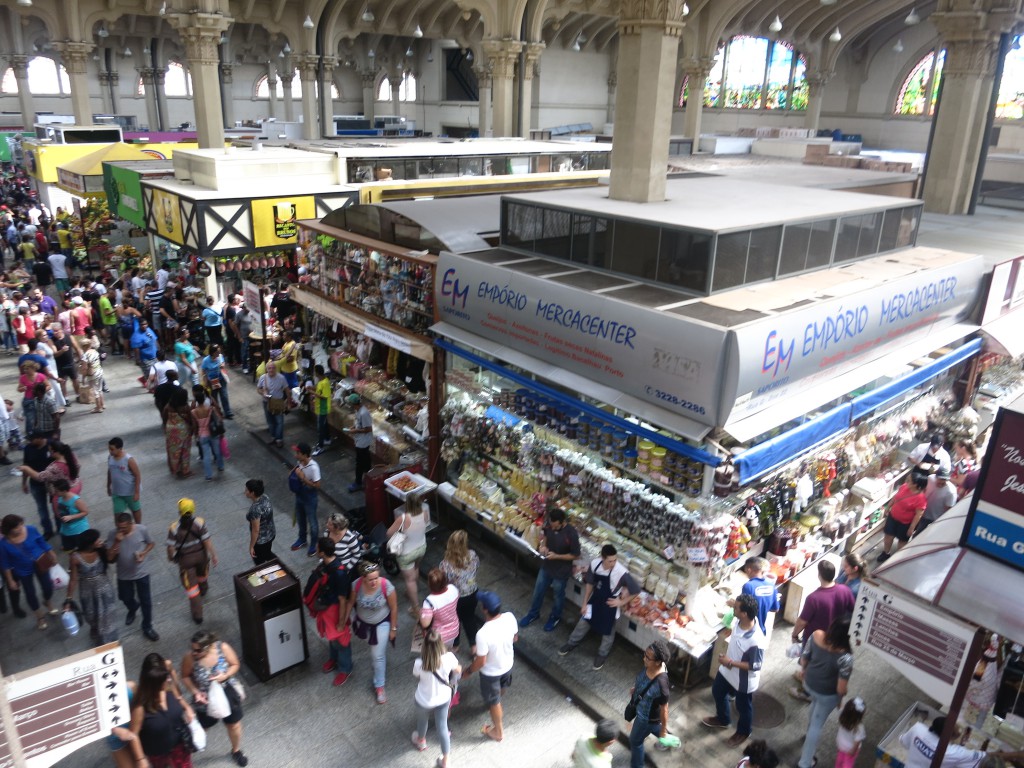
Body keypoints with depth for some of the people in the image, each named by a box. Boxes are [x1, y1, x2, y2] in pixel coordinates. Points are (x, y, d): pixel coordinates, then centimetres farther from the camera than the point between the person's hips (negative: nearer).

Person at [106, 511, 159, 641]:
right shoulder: (112, 535, -19)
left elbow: (151, 543, -2)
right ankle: (133, 609, 60)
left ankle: (147, 628, 27)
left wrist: (143, 554, -20)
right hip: (124, 574, 2)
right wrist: (117, 542, -32)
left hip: (141, 572, -2)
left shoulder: (142, 530, -20)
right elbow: (109, 558, -19)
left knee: (146, 601, 9)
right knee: (126, 598, 24)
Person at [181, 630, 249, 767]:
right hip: (205, 698, -1)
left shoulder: (223, 648, -27)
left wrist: (225, 676, -28)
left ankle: (236, 750, 50)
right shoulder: (190, 657, -28)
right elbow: (185, 676, -8)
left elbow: (235, 665, -10)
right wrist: (195, 692, -21)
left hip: (227, 694, 1)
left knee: (234, 725, 21)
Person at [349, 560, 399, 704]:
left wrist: (393, 628, -10)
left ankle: (379, 687, 22)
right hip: (363, 622, 3)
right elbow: (351, 602, -8)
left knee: (378, 656, 2)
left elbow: (394, 608, -19)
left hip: (382, 623, -3)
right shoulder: (357, 585, -28)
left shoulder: (386, 586, -34)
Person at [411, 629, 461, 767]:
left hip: (424, 701, -1)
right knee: (442, 727, 22)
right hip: (444, 699, 1)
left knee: (422, 720, 31)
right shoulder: (449, 658, -29)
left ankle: (421, 741, 61)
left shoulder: (419, 663, -34)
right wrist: (458, 669, 15)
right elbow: (458, 670, -6)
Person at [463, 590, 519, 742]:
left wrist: (469, 671, -7)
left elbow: (480, 662, -27)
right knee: (502, 688, 36)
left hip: (491, 672, -5)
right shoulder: (510, 617, -25)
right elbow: (515, 638, -4)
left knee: (493, 701, 22)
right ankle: (495, 702, 68)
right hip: (508, 664, 5)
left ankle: (498, 731, 45)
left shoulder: (483, 634, -41)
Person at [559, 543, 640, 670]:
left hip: (609, 605, -3)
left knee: (607, 631, 19)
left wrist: (621, 602, -11)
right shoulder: (594, 563, -21)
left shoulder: (622, 572, -34)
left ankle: (602, 655, 46)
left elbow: (636, 590, -20)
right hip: (595, 600, 4)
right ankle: (572, 644, 49)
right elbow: (589, 583, -4)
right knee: (583, 623, 22)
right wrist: (585, 603, 2)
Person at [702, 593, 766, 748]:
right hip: (727, 670, 7)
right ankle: (722, 719, 56)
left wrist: (731, 662, -26)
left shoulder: (756, 641, -39)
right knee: (717, 692, 28)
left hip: (743, 679, -7)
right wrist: (726, 655, -2)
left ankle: (743, 732, 49)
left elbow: (755, 666, -27)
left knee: (743, 707, 20)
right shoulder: (737, 621, -18)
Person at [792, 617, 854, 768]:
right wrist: (840, 699, -3)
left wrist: (804, 671, 15)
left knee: (815, 705, 37)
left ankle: (809, 736, 64)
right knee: (817, 725, 17)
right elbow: (841, 689, -26)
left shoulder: (816, 636, -24)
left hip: (809, 683, 5)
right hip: (827, 695, -5)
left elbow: (804, 658, -6)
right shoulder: (845, 657, -37)